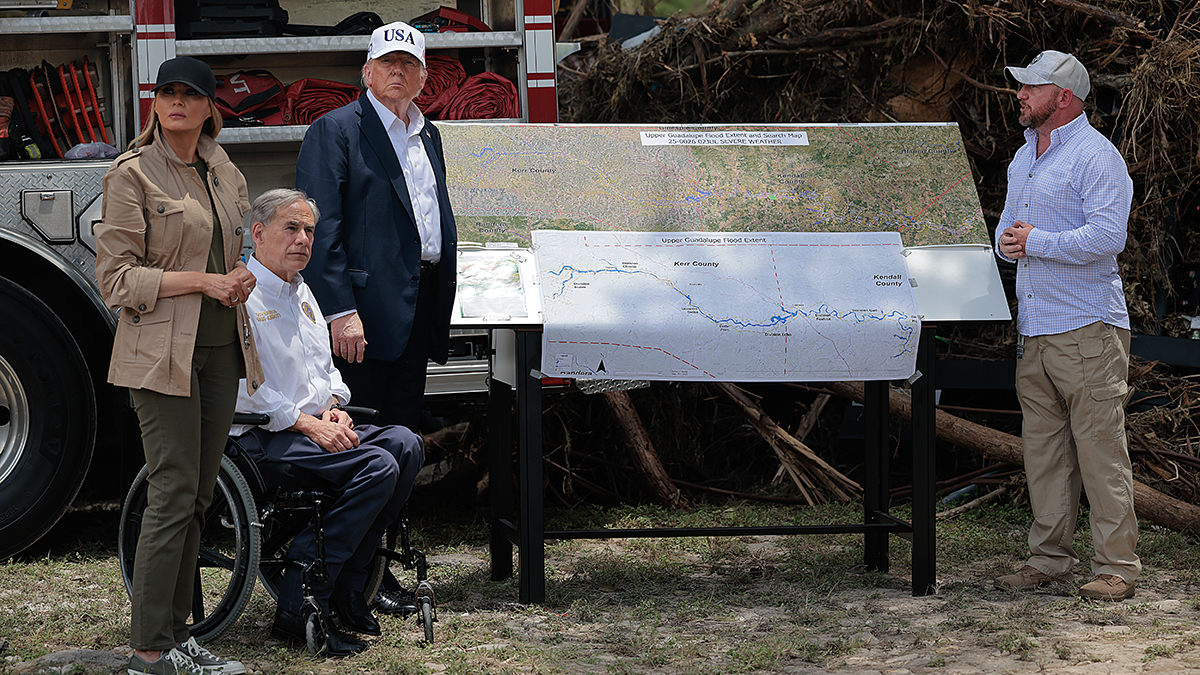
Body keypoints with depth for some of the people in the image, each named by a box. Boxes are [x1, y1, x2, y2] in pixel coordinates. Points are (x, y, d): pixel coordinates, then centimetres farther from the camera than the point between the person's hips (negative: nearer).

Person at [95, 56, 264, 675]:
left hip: (220, 346, 7)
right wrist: (201, 281, -17)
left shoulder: (226, 176, 14)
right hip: (163, 351, -7)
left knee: (198, 496, 8)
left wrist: (242, 276, 2)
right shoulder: (132, 175, -6)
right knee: (173, 494, -10)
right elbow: (117, 276, -10)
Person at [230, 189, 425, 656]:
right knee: (378, 466, -26)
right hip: (264, 437, -9)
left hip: (315, 425, 9)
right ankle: (299, 607, -25)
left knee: (404, 444, -14)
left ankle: (346, 589, -11)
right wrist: (307, 424, -18)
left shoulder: (301, 292, 22)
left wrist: (334, 406, 6)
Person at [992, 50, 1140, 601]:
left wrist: (1037, 241, -15)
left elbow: (1107, 236, -20)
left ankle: (1116, 565, -2)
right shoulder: (1023, 157, 19)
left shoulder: (1096, 156, -10)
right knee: (1042, 449, 10)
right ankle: (1049, 557, 17)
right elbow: (1008, 227, 27)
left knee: (1099, 449, -6)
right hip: (1032, 328, 9)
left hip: (1087, 328, -9)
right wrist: (1007, 242, 3)